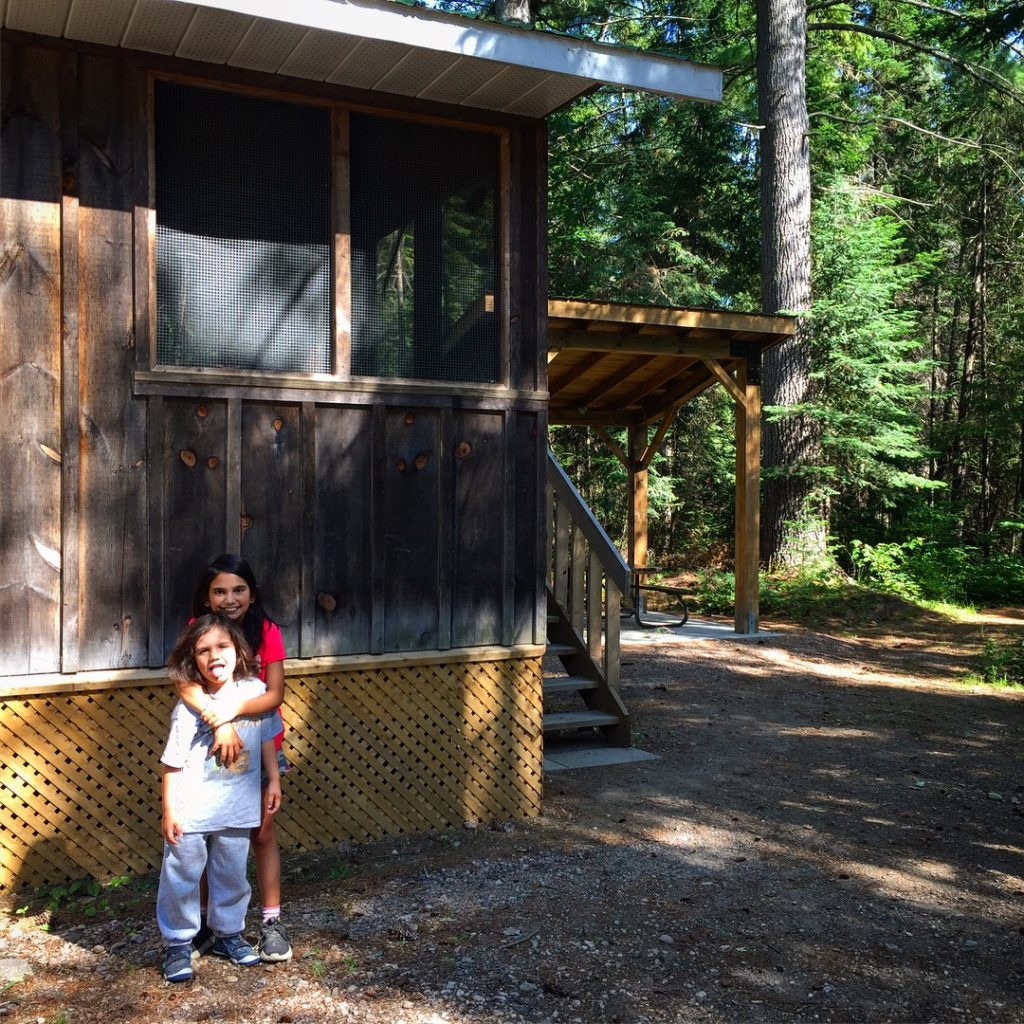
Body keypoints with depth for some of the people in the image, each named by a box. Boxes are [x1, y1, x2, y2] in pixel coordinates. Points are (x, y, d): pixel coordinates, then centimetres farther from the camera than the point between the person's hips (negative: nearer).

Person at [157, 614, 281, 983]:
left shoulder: (255, 691, -6)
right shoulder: (189, 708, -15)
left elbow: (267, 738, 7)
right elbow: (173, 763, -10)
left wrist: (273, 780, 9)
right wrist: (169, 811, -9)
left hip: (237, 810, 3)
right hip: (190, 813, -3)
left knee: (232, 877, 17)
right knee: (181, 879, 8)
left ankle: (228, 934, 36)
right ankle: (177, 944, 26)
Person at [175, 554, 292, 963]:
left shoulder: (266, 631, -12)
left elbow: (274, 693, -20)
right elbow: (186, 683, -27)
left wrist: (233, 710, -38)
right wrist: (220, 723, -42)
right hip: (211, 746, 1)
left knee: (262, 832, 5)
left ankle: (272, 921, 14)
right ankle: (209, 919, 23)